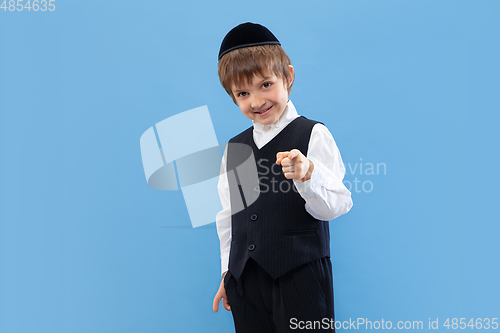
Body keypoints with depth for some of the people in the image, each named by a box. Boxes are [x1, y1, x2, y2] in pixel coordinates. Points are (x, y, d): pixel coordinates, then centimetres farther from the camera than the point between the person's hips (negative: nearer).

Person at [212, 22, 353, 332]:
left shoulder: (313, 135, -5)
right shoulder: (234, 148, 11)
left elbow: (336, 206, -10)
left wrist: (308, 175, -28)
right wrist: (227, 271, 17)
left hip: (300, 277, -4)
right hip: (246, 281, 5)